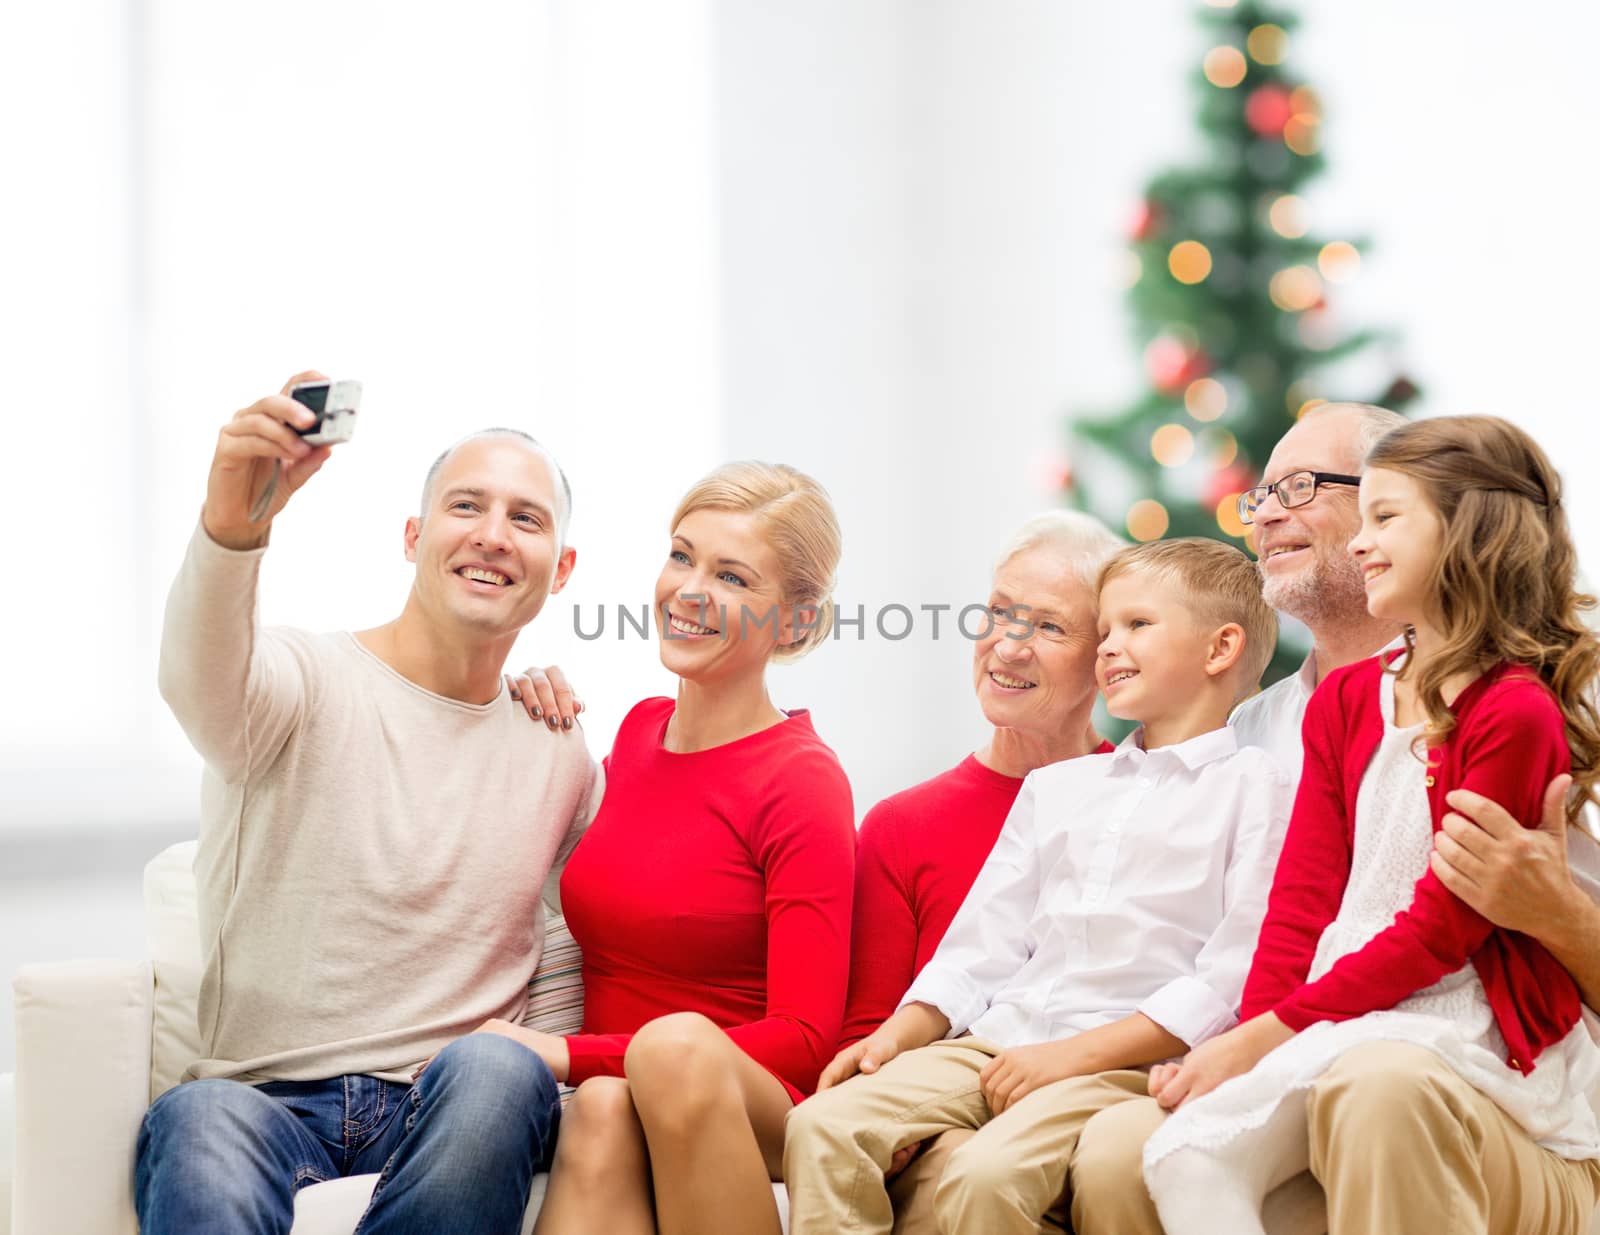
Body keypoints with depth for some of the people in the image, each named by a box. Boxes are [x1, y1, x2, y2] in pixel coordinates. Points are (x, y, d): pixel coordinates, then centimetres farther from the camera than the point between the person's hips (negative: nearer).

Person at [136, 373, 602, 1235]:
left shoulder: (564, 759, 14)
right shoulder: (306, 683, 1)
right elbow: (202, 681, -25)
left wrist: (529, 1071, 4)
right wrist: (232, 523, -45)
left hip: (446, 1118, 3)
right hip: (262, 1101, -3)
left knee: (495, 1071, -33)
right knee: (202, 1118, -38)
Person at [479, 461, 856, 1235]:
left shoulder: (802, 783, -8)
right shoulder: (637, 733, 11)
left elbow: (803, 1041, -13)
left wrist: (572, 1055, -17)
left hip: (747, 1113, -4)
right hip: (604, 1091, 4)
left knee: (677, 1043, -38)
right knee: (604, 1109, -33)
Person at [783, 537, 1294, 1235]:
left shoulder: (1252, 788, 3)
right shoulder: (1054, 788, 25)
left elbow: (1233, 979, -8)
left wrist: (1073, 1053, -14)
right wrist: (900, 1032, 4)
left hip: (1128, 1062, -6)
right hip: (995, 1044, 6)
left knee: (988, 1173, -33)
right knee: (823, 1127, -18)